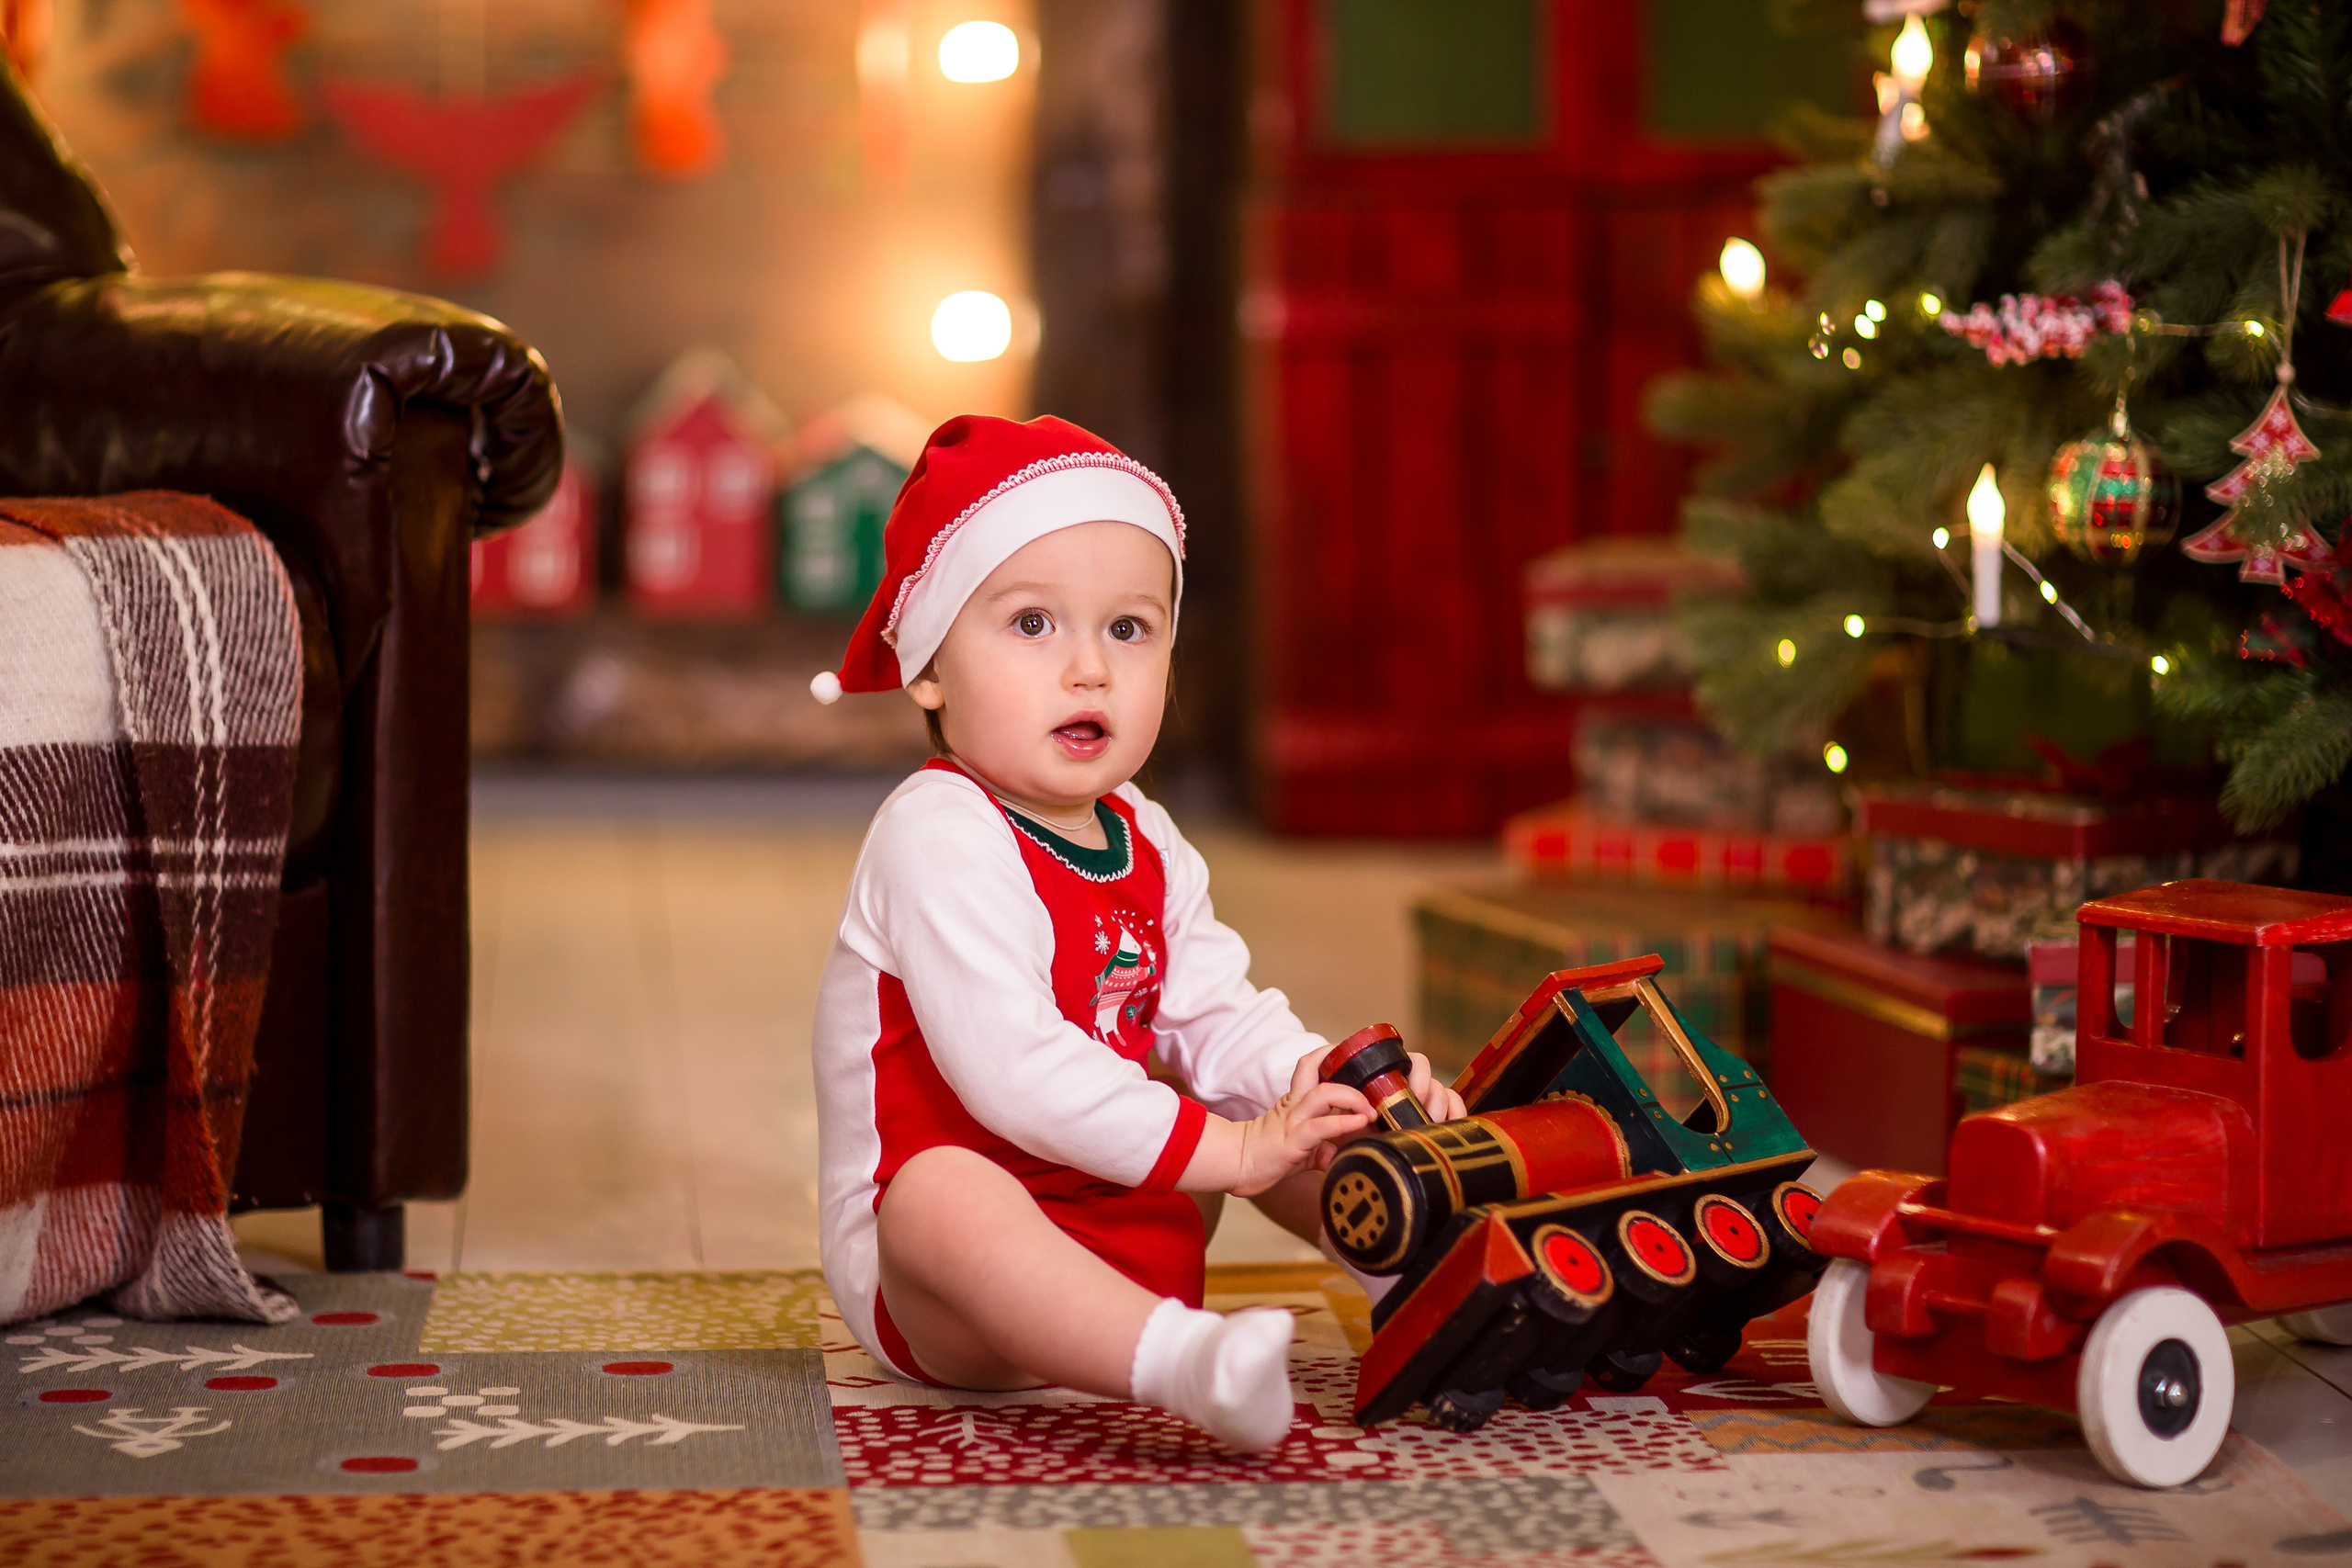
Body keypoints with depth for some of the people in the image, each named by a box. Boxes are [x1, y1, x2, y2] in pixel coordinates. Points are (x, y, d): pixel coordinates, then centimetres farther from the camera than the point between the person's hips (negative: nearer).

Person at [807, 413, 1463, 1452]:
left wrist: (1320, 1083, -13)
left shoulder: (1146, 848, 10)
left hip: (1124, 1230, 10)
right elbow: (1005, 1065, -28)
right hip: (926, 1285, -9)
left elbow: (1217, 1019, 10)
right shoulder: (940, 839, -19)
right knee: (945, 1191, -41)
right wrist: (1223, 1148, -28)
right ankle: (1181, 1362, -64)